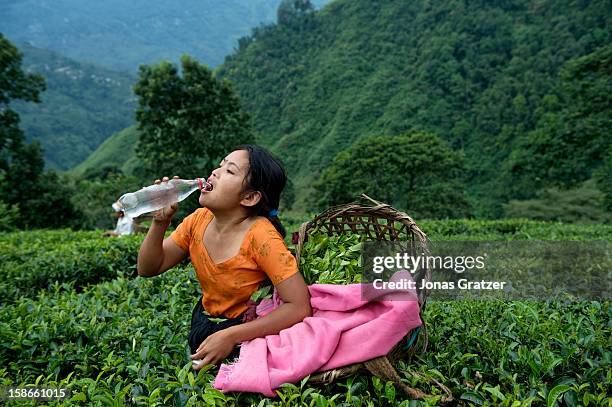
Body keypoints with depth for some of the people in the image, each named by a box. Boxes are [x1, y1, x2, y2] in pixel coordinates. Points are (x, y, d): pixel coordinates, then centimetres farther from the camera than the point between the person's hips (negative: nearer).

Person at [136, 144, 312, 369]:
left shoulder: (260, 235, -27)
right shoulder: (198, 220, -9)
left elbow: (300, 307, -29)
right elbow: (148, 268, -2)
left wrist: (230, 336, -29)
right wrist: (160, 221, -20)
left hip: (247, 334, -5)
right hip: (204, 322, 5)